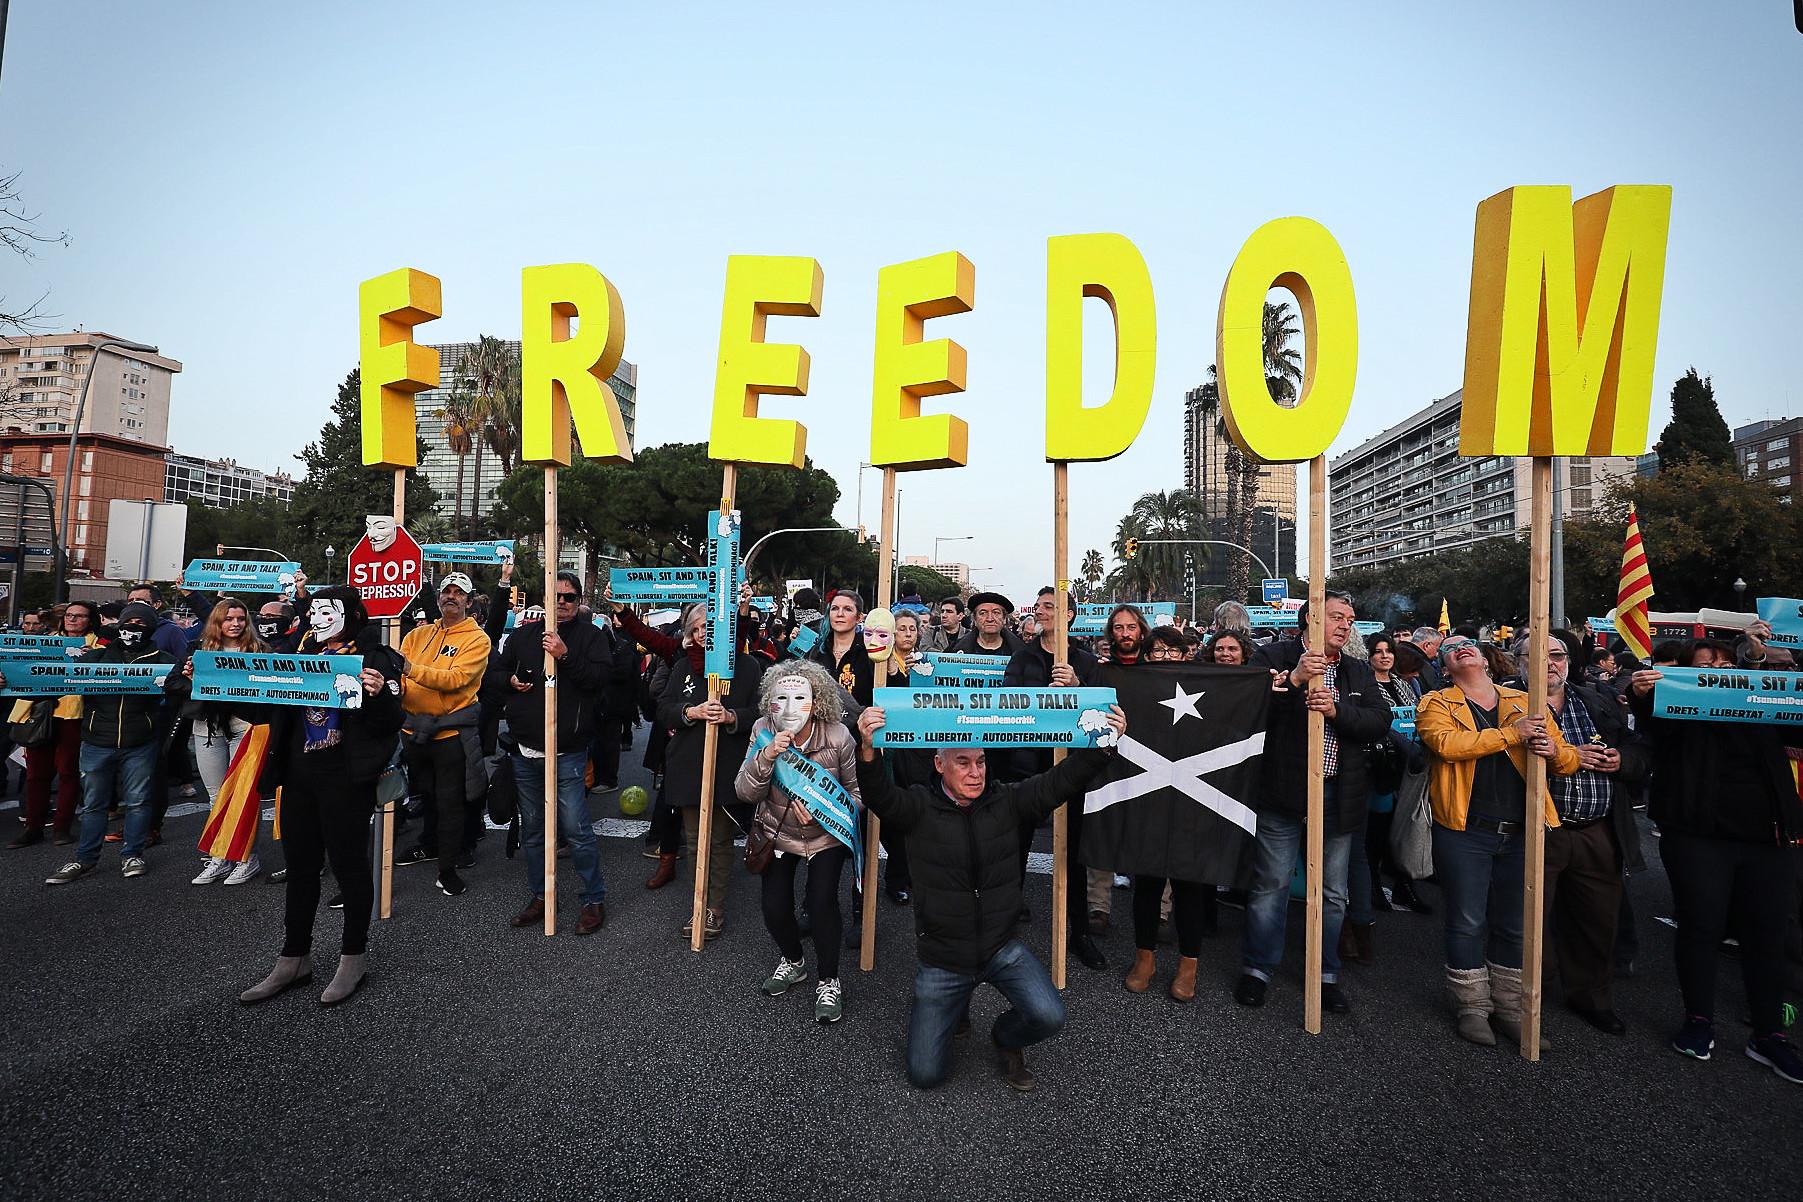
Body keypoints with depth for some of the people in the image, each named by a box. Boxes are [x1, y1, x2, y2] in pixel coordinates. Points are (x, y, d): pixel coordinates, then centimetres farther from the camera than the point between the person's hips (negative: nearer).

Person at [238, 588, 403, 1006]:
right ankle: (293, 960, 26)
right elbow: (270, 706, 18)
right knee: (300, 866, 14)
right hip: (298, 775, 6)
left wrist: (379, 694, -33)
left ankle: (354, 956, 19)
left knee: (348, 863, 4)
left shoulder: (374, 657, -6)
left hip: (346, 776, -6)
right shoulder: (303, 652, 13)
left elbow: (391, 723, -13)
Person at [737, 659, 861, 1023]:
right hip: (777, 831, 2)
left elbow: (856, 794, -10)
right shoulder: (763, 731, -16)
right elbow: (745, 793, -19)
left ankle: (829, 981, 8)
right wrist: (766, 756, -36)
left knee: (822, 901, -18)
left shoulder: (839, 736, -22)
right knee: (774, 908, -8)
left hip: (827, 834, -2)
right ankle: (792, 961, 27)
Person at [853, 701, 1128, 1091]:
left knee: (1049, 1017, -21)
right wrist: (868, 751, -51)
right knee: (925, 1074, 2)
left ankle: (1006, 1037, 16)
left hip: (1001, 946, 2)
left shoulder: (1006, 801, -5)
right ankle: (955, 1008, 35)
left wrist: (1104, 743, -30)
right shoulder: (919, 807, -13)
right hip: (941, 955, -1)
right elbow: (879, 795, -31)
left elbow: (1061, 782, -14)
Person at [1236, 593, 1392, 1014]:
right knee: (1271, 884, 3)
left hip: (1338, 794, 5)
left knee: (1332, 892, 14)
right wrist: (1293, 680, -26)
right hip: (1283, 790, -4)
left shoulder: (1359, 672, 13)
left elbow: (1381, 721, -1)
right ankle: (1257, 969, 19)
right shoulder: (1273, 658, -3)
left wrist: (1337, 710, -17)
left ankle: (1327, 975, 30)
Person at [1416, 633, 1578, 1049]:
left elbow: (1569, 760, 10)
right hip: (1465, 831, -4)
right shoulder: (1436, 704, 2)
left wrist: (1554, 751, -14)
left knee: (1514, 925, 13)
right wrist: (1511, 734, -21)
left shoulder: (1525, 702, 12)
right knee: (1468, 922, 4)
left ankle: (1510, 1009, 26)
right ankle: (1473, 1006, 19)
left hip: (1521, 831, 4)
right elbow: (1447, 744, -19)